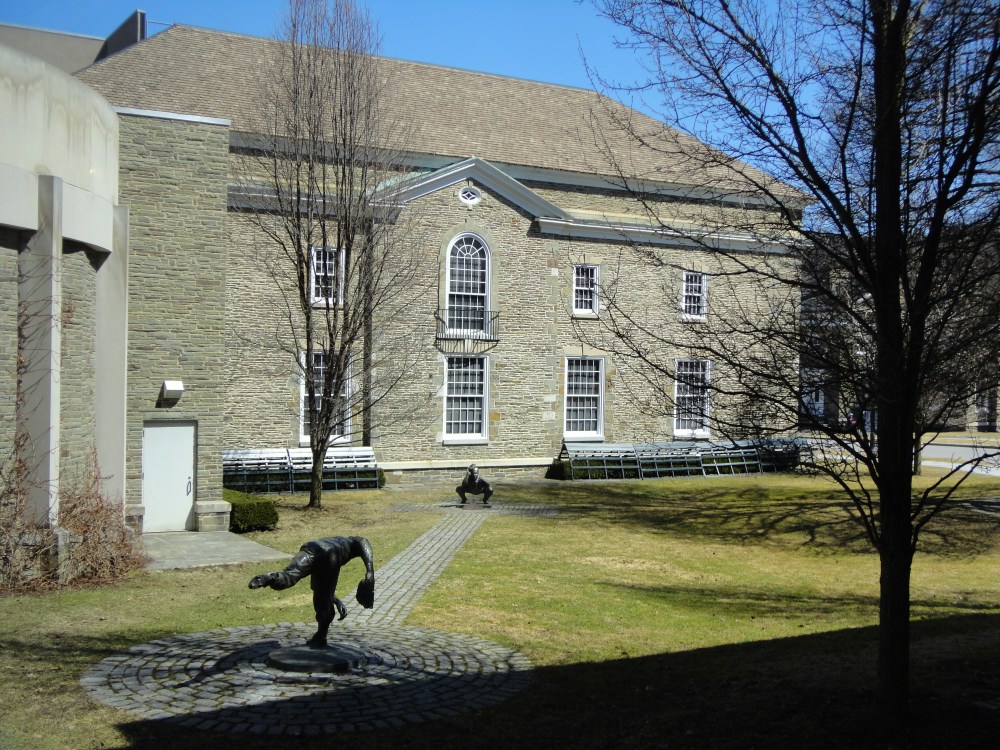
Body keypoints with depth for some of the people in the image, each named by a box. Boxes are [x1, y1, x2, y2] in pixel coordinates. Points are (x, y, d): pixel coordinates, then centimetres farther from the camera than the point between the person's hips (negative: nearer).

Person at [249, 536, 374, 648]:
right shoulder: (356, 541, 36)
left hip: (310, 547, 4)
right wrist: (370, 572, -4)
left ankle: (269, 578, -55)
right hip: (330, 554, -4)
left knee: (289, 575, -24)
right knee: (324, 598, 12)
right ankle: (320, 638, 23)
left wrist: (337, 602, 44)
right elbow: (364, 543, 7)